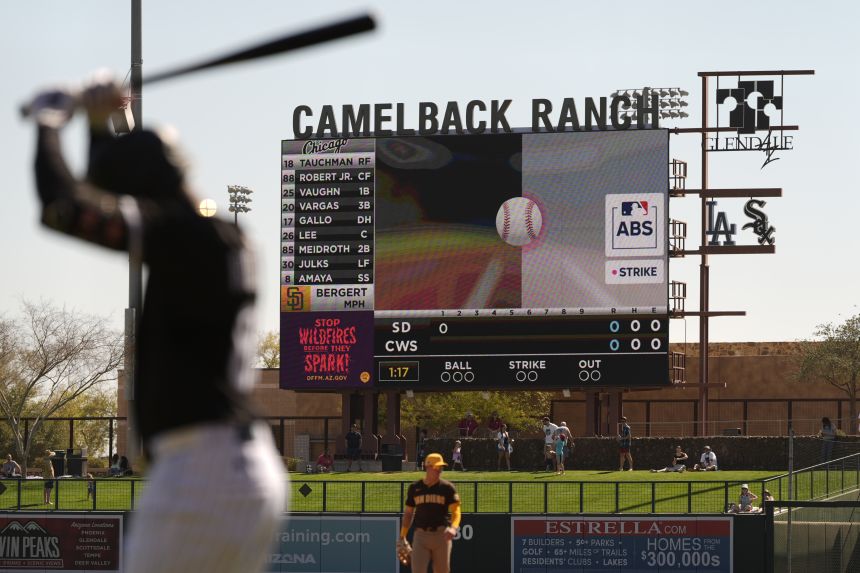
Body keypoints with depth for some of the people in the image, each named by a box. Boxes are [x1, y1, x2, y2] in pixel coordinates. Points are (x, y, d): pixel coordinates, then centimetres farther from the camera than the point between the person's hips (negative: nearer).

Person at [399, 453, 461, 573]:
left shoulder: (447, 487, 1)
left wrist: (453, 528, -28)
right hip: (421, 535, 1)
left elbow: (455, 510, -8)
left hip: (441, 535, -1)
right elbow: (408, 513, 16)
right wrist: (402, 536, 12)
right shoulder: (414, 488, 8)